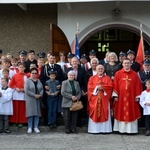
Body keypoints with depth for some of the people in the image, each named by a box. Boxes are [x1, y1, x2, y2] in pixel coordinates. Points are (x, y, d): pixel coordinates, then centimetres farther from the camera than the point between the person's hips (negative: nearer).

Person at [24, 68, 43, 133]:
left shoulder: (38, 81, 11)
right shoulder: (28, 81, -3)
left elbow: (42, 89, 9)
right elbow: (26, 90, -11)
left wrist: (40, 95, -10)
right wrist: (34, 95, -15)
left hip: (38, 99, 4)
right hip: (30, 99, -4)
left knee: (37, 112, 3)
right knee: (30, 112, -4)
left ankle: (36, 127, 9)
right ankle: (30, 127, 2)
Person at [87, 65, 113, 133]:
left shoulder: (107, 78, 11)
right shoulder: (92, 78, 11)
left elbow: (110, 86, -2)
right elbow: (89, 86, 0)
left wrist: (102, 87, -14)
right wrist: (96, 87, -13)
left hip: (104, 98, 0)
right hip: (95, 98, 0)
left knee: (104, 113, -2)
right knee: (95, 113, -3)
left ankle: (105, 129, 0)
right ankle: (94, 129, 0)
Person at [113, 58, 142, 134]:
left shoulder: (134, 74, 4)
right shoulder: (118, 73, 2)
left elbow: (138, 86, 4)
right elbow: (115, 85, 0)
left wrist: (137, 96, -1)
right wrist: (115, 95, -6)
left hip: (131, 97, 1)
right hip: (120, 97, -1)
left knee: (131, 113, 4)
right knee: (120, 113, 4)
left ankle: (131, 129, 11)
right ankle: (120, 129, 11)